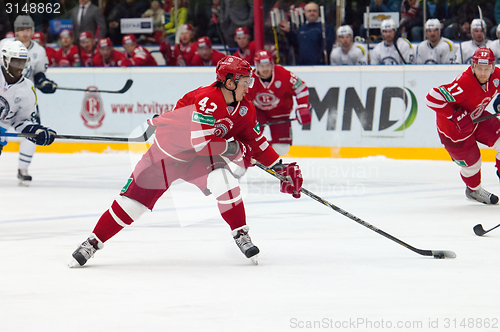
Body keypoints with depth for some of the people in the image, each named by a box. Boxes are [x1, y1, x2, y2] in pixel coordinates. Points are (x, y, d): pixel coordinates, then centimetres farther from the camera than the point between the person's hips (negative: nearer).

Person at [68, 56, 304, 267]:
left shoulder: (244, 109, -7)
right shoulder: (207, 100, -31)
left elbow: (255, 141, 4)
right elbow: (201, 142, -36)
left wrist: (280, 167, 0)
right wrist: (234, 148, -27)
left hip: (200, 158, 5)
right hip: (166, 153, -5)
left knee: (224, 180, -24)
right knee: (132, 202, -4)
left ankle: (240, 235, -8)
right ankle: (93, 243, 12)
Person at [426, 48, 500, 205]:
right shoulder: (463, 84, -39)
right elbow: (433, 98, -41)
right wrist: (455, 116, -37)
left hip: (476, 116, 7)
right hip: (452, 127, -7)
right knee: (472, 162, 4)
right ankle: (473, 190, 35)